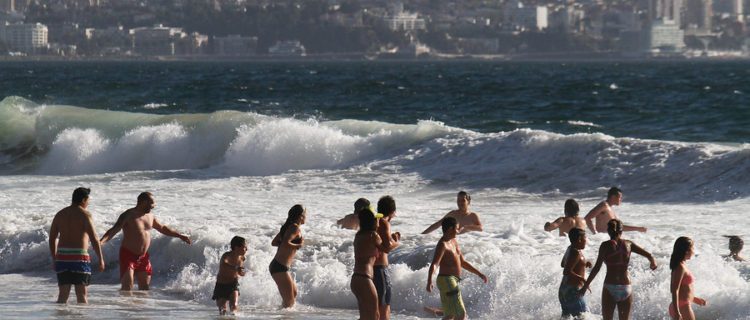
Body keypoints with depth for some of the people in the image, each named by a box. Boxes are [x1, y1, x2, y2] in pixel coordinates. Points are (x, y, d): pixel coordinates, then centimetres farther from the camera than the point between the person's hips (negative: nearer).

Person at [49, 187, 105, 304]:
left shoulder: (60, 214, 11)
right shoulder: (84, 214, -6)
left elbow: (52, 238, 13)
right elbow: (94, 239, -11)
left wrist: (54, 259, 20)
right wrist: (101, 259, -6)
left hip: (62, 256, 5)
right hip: (79, 257, -5)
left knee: (63, 294, 6)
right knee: (82, 294, 1)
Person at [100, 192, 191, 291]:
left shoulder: (150, 216, 9)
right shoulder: (128, 216, -14)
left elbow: (162, 228, 25)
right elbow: (113, 230, -23)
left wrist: (180, 235, 31)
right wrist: (101, 241, -40)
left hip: (143, 256, 7)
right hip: (128, 255, -7)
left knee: (145, 286, 10)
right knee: (127, 287, -15)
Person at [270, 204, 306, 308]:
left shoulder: (288, 227, 15)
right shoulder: (295, 228, -13)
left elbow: (274, 242, 21)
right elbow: (285, 244, -28)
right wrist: (298, 245, -12)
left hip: (275, 265, 10)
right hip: (280, 267, -10)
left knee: (294, 293, 24)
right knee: (289, 300, -7)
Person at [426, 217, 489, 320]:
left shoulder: (453, 242, 14)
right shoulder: (442, 245, -16)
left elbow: (463, 262, 24)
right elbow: (434, 265, -28)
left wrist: (479, 274, 24)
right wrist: (429, 282, -42)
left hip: (452, 281, 10)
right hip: (446, 281, -10)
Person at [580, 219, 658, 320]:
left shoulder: (606, 245, -5)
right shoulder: (628, 244, 4)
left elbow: (597, 268, -11)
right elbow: (648, 255, 4)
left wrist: (585, 285, -7)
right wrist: (653, 262, 27)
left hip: (610, 287, -3)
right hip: (626, 288, 3)